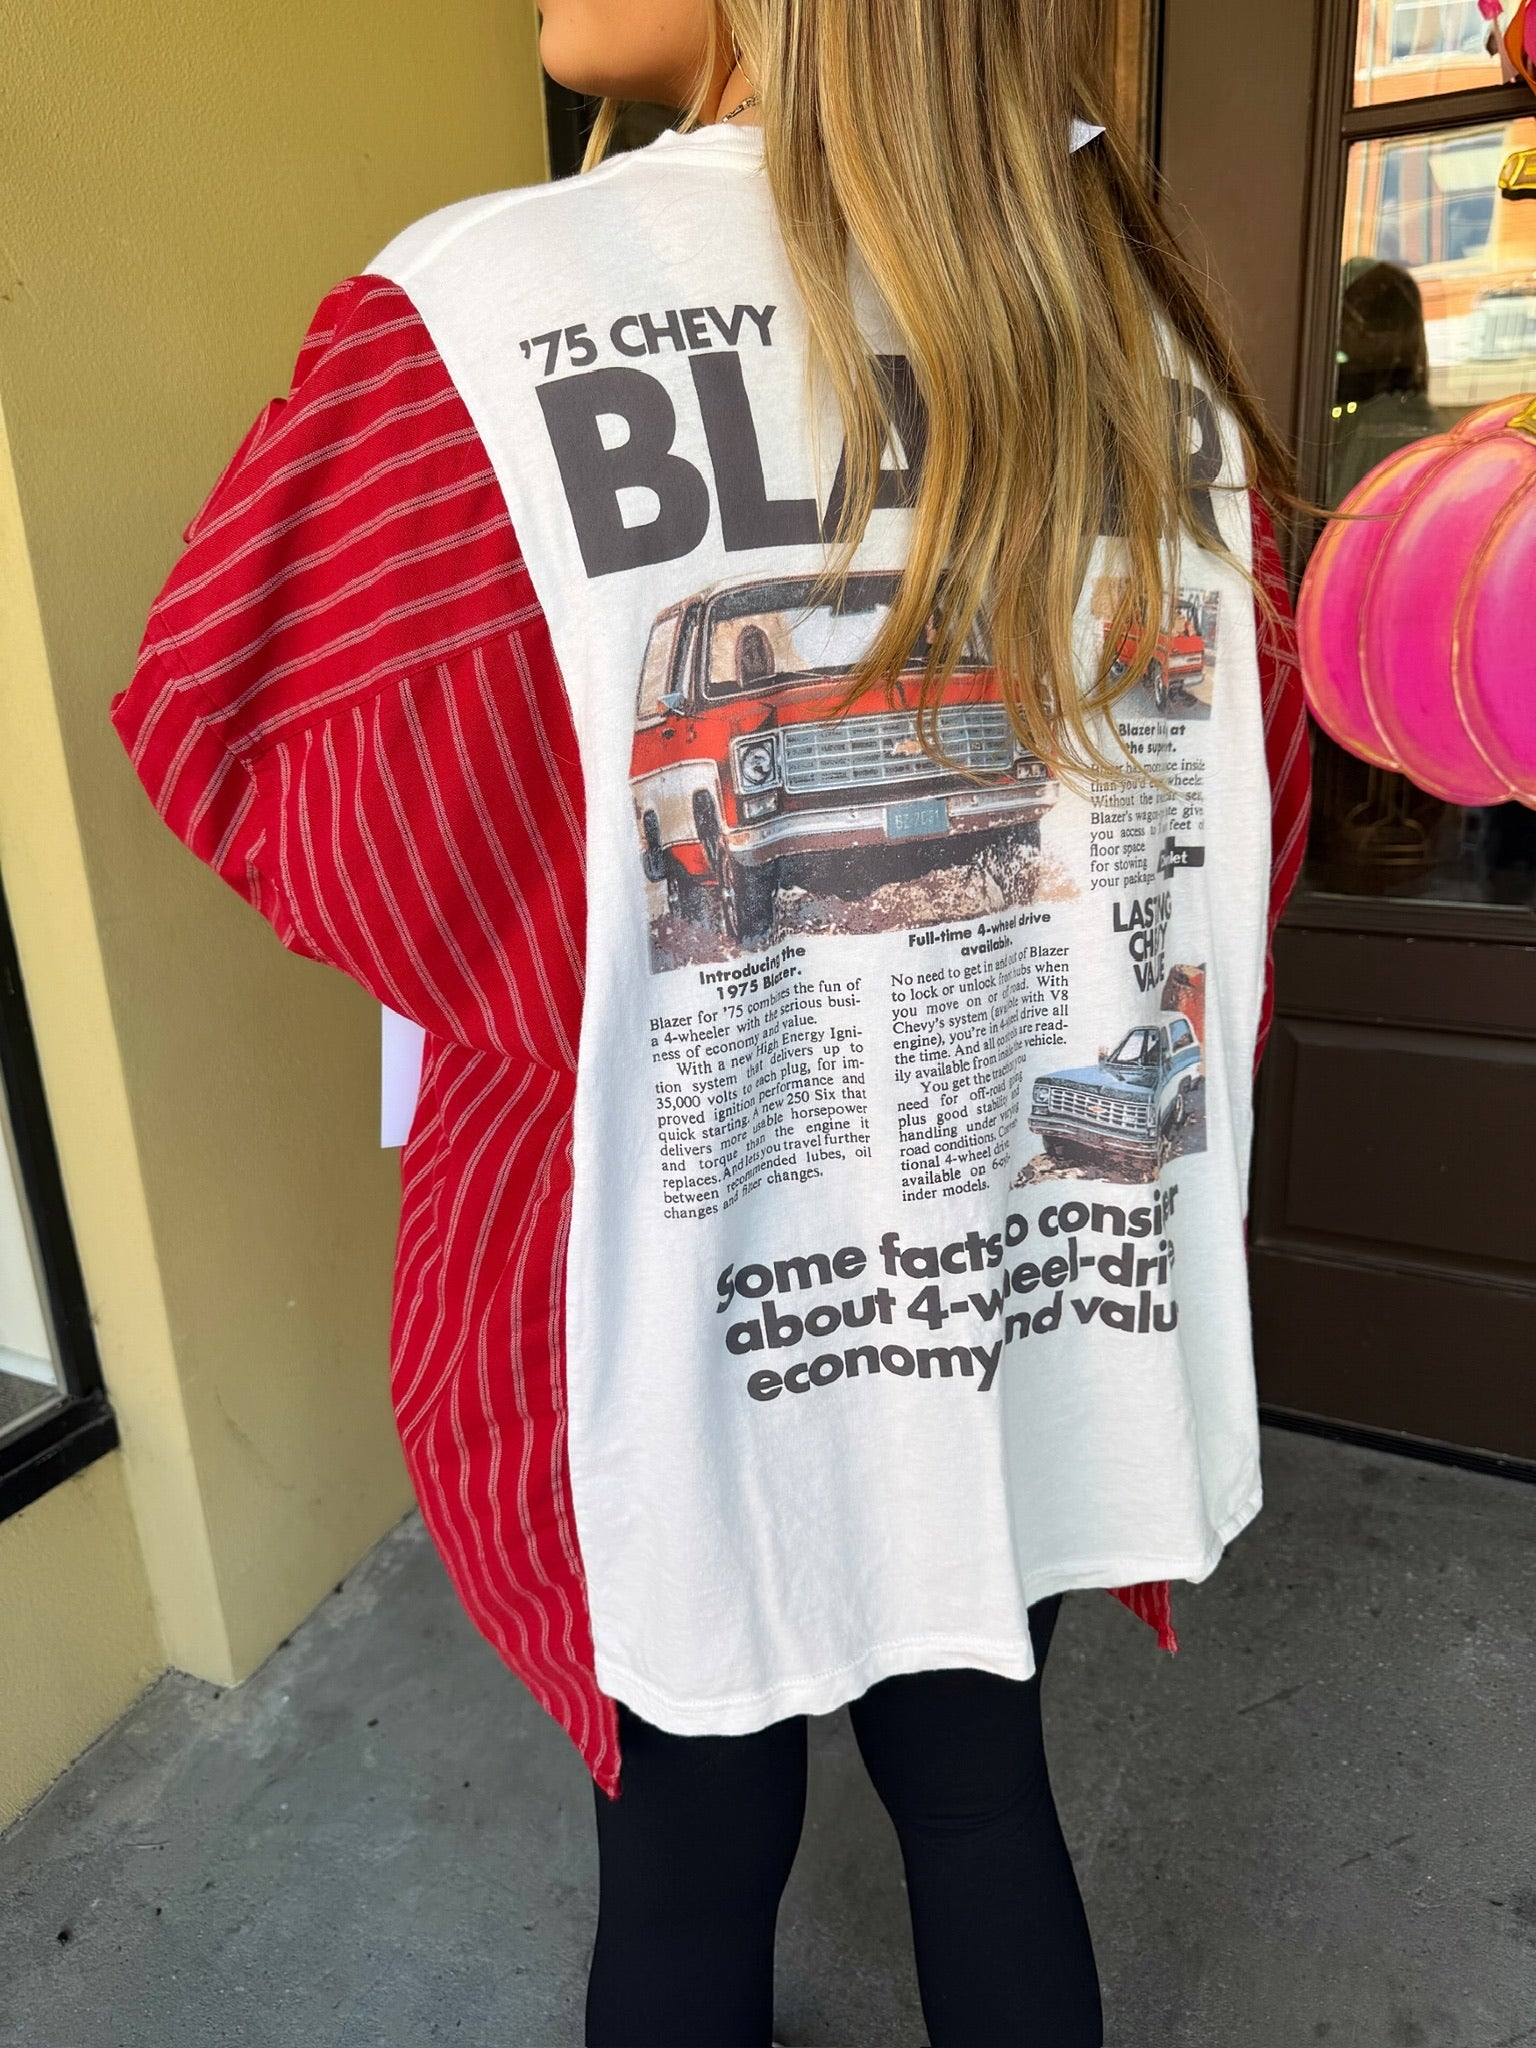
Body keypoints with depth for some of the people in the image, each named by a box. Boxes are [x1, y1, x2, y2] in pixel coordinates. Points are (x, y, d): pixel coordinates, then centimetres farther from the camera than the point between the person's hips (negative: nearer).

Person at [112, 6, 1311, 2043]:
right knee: (984, 1788, 27)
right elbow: (1255, 790, 7)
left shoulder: (486, 313, -18)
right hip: (1040, 1293, 5)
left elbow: (241, 734, -8)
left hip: (687, 1323, -4)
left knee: (693, 1867, 23)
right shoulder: (1152, 325, -1)